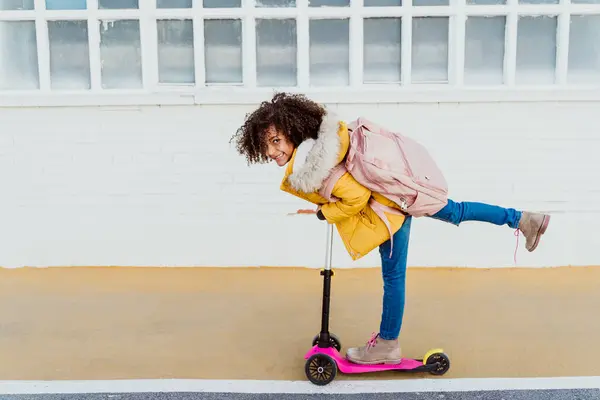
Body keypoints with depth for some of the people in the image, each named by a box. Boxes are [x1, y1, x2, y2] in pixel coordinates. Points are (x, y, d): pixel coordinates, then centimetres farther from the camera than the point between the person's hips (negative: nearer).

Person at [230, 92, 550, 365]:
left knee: (392, 275, 5)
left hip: (388, 203, -9)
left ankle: (387, 346, 19)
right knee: (455, 212, 25)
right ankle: (521, 219, 33)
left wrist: (325, 212, -8)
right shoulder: (316, 136, 0)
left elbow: (356, 198, -26)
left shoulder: (307, 171, -25)